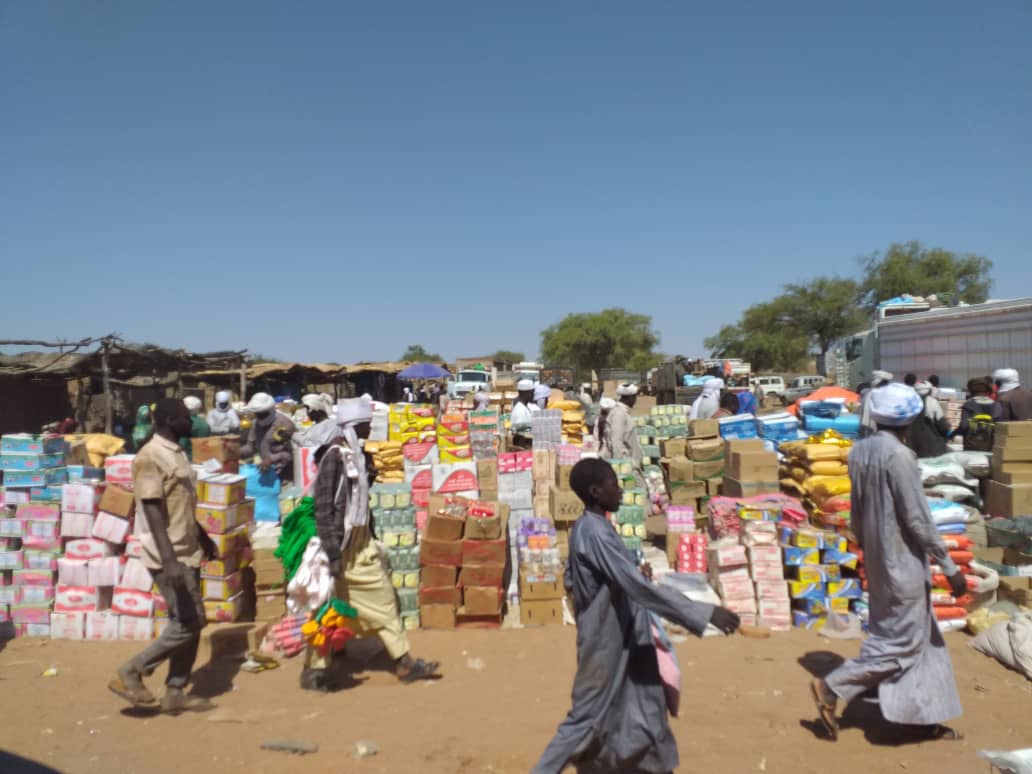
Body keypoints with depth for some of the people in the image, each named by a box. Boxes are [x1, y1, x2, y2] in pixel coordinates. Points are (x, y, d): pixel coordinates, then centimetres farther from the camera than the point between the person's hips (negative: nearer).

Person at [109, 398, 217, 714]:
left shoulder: (176, 453, 11)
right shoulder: (150, 457, -17)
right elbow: (153, 511, -23)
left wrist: (203, 538, 26)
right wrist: (169, 560, -28)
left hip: (187, 552, 9)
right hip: (170, 557, -9)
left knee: (193, 624, 12)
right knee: (186, 625, -6)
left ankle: (175, 693, 21)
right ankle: (130, 674, 10)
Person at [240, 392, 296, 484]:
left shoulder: (284, 424, -16)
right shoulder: (256, 424, 9)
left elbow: (291, 452, -18)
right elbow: (251, 446, 15)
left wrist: (272, 459, -29)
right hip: (267, 472, 8)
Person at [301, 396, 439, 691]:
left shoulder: (358, 454, 9)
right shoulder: (334, 456, -17)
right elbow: (323, 507, -20)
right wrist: (333, 552, -22)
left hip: (361, 542, 9)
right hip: (342, 543, -9)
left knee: (383, 599, 11)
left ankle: (404, 662, 19)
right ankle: (313, 670, 20)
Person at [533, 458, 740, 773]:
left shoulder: (585, 528, 4)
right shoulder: (595, 533, -26)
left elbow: (569, 580, 15)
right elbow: (638, 585, -33)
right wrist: (704, 613, -32)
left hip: (618, 639, 10)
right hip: (606, 641, -9)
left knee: (644, 707, 19)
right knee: (589, 713, 4)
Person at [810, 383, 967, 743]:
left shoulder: (859, 451, 1)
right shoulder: (899, 456, -22)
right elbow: (918, 519, -19)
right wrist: (949, 567, -10)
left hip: (877, 559, 8)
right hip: (903, 561, -8)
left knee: (920, 634, 19)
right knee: (900, 639, 4)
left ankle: (928, 715, 30)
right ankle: (832, 687, 5)